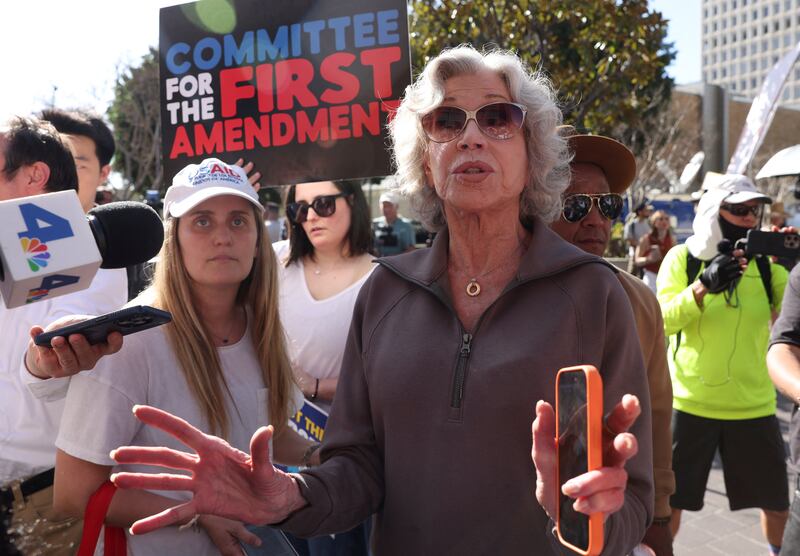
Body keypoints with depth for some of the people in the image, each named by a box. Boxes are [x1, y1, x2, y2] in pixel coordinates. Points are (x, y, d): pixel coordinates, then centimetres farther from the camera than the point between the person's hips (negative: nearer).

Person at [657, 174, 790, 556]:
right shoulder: (682, 258, -5)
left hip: (753, 405, 3)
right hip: (690, 402, -2)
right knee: (669, 500, 7)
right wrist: (703, 287, -30)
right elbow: (664, 321, -15)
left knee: (776, 503, 16)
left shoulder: (766, 263, 2)